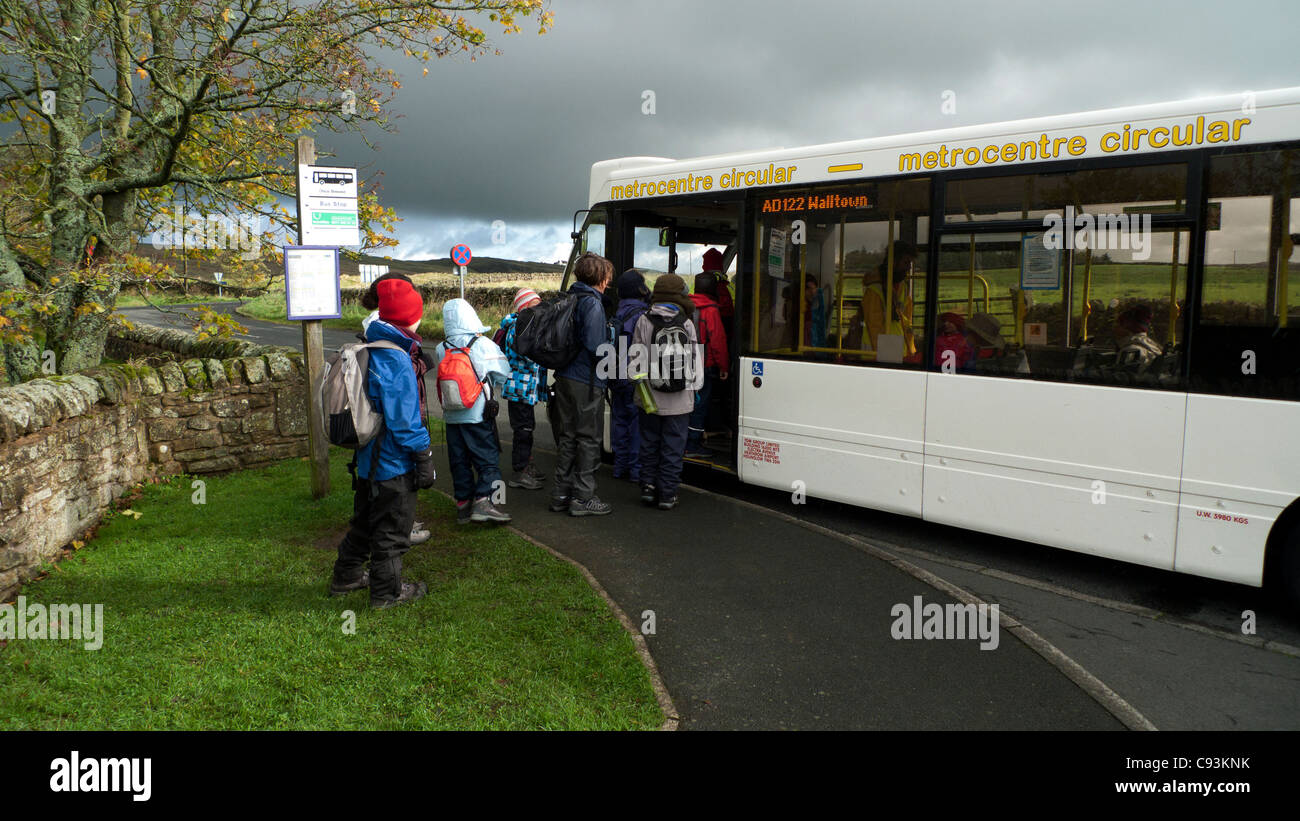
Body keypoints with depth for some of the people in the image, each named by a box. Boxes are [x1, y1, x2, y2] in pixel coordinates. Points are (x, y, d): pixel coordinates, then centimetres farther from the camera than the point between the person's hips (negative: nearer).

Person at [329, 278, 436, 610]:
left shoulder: (373, 351, 6)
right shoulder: (395, 360, -23)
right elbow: (404, 421, -23)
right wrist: (424, 458, -15)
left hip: (369, 458, 9)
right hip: (393, 463, -9)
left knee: (365, 521, 24)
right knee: (392, 528, 6)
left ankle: (346, 577, 38)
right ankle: (387, 591, 19)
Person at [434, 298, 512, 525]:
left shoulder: (441, 349, 0)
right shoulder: (483, 344, -11)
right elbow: (503, 373, -7)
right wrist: (492, 393, 12)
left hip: (452, 416, 4)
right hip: (478, 414, -4)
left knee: (459, 461, 12)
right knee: (488, 459, 1)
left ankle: (463, 504, 17)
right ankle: (482, 501, -10)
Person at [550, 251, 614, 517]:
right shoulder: (592, 304, -15)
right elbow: (594, 345, -22)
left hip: (564, 378, 8)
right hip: (587, 382, -8)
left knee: (567, 437, 15)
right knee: (588, 439, 1)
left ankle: (561, 494, 21)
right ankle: (583, 497, 6)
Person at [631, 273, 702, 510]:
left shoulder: (643, 321, -3)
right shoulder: (686, 324, -6)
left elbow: (635, 357, 3)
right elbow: (695, 358, -1)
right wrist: (693, 386, 11)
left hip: (649, 396, 2)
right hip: (678, 400, -2)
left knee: (649, 443, 15)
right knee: (673, 446, 5)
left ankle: (648, 486, 17)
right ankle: (667, 494, 7)